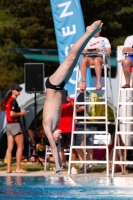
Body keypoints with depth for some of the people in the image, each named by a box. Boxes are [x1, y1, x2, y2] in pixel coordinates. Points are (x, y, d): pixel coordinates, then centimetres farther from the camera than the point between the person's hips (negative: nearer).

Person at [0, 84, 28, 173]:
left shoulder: (8, 100, 14)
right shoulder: (13, 101, -13)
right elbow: (12, 114, -22)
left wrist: (20, 112, 13)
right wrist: (21, 113, -8)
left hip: (9, 125, 9)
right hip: (15, 124, -9)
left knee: (10, 148, 5)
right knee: (20, 146, -4)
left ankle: (9, 168, 1)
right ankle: (18, 168, -6)